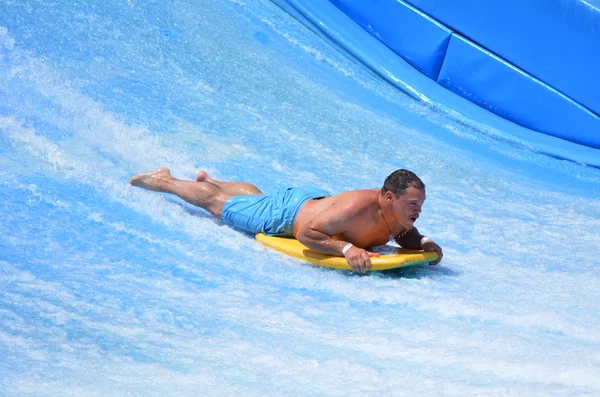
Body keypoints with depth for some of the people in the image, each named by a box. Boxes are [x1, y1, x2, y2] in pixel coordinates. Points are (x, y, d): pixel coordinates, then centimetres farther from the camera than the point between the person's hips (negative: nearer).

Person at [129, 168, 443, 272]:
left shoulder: (400, 214, -23)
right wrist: (345, 248, -50)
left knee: (256, 197, 36)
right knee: (217, 204, 16)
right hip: (288, 212, -7)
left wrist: (423, 243, -20)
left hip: (316, 200, 7)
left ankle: (209, 181, 63)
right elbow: (305, 233, -41)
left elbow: (405, 236, 1)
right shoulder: (356, 208, -46)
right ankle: (164, 181, 38)